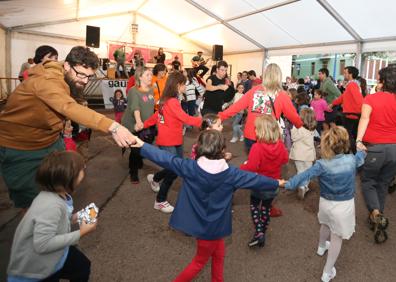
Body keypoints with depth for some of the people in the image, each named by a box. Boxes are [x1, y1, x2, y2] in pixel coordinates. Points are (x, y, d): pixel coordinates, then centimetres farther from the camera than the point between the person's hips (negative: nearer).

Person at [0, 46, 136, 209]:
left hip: (52, 143, 7)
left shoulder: (70, 81, -1)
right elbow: (70, 108, -47)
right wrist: (112, 127, -58)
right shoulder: (46, 80, -30)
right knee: (32, 202, 3)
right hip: (20, 148, -7)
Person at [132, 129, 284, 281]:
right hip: (213, 226, -3)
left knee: (219, 254, 26)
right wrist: (277, 183, 12)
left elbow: (166, 158, -12)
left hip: (198, 222, 3)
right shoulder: (231, 173, -17)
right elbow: (255, 179, -5)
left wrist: (142, 145, -2)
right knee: (200, 261, 20)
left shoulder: (190, 167, -17)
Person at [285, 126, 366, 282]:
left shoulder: (322, 164, -19)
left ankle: (321, 247, 59)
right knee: (336, 237, 11)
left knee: (325, 225, 31)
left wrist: (288, 184, -24)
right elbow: (361, 156, 10)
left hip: (326, 202, 1)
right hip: (344, 205, -1)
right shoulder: (352, 160, -12)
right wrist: (362, 150, 31)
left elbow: (304, 175, -26)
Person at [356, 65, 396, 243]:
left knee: (368, 182, 16)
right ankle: (378, 218, 27)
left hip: (374, 148, -3)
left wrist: (359, 140, -32)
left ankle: (375, 212, -6)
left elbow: (365, 118, -22)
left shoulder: (371, 98, -6)